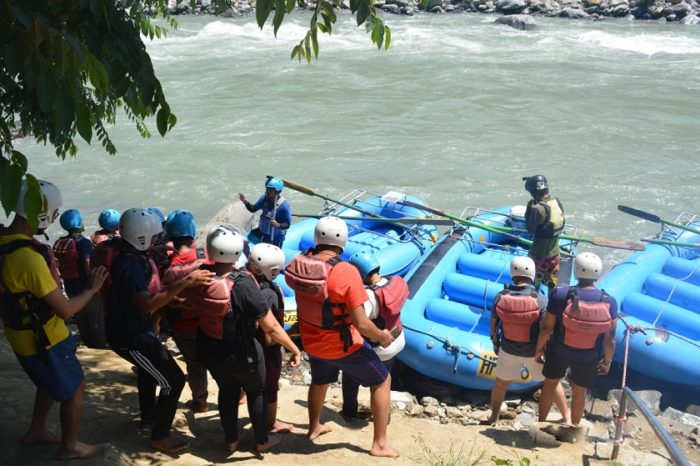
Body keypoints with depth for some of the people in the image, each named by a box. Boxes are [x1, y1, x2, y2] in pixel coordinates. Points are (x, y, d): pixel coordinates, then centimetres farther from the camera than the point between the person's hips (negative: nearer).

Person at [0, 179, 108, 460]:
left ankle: (36, 432, 44)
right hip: (43, 340, -9)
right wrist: (92, 289, -10)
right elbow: (65, 310, -26)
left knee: (51, 382, 30)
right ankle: (70, 446, 27)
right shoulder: (29, 257, -33)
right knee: (74, 388, 12)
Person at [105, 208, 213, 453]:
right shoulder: (129, 265, -31)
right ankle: (160, 436, 10)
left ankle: (148, 417, 53)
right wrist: (184, 283, -42)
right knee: (173, 380, -5)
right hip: (130, 336, -11)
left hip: (134, 328, 11)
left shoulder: (134, 257, 2)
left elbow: (151, 292, 13)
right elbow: (148, 303, -40)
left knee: (149, 369, 34)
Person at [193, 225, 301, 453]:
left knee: (227, 392, 28)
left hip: (209, 351, 4)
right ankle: (262, 440, 42)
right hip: (241, 354, -4)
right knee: (256, 393, 24)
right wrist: (294, 349, -16)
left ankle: (231, 441, 44)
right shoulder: (243, 285, -33)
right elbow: (271, 328, -28)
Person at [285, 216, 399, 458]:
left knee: (320, 381, 35)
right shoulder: (346, 272, -31)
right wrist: (381, 336, -10)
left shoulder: (299, 263, -15)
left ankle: (314, 428, 56)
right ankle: (380, 444, 19)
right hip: (343, 346, -5)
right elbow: (361, 324, -29)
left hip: (311, 342, 6)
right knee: (382, 381, 16)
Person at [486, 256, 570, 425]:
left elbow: (493, 324, -1)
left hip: (508, 349, 2)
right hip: (534, 351, -2)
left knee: (501, 384, 23)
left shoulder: (500, 297, -13)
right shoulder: (540, 299, -21)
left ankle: (493, 419, 36)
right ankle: (566, 417, 32)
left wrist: (495, 344, 15)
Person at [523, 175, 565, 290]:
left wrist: (528, 210, -12)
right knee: (552, 284, 18)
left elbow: (530, 230, -17)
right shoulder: (558, 202, -3)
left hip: (540, 254, -7)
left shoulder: (538, 209, -27)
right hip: (554, 252, 7)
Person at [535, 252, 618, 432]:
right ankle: (574, 428, 42)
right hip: (589, 357, 1)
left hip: (559, 351, -1)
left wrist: (539, 349, 0)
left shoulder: (560, 294, -25)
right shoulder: (609, 302, -20)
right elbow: (610, 338, -11)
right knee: (579, 391, 23)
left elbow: (546, 327, -16)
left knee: (550, 383, 25)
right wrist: (607, 360, 6)